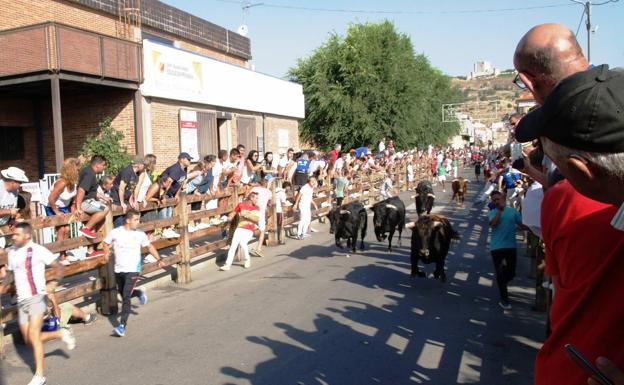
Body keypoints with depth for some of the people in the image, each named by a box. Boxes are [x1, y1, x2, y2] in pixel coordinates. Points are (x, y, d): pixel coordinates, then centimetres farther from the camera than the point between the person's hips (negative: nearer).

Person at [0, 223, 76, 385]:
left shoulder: (38, 250, -12)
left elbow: (59, 267, -10)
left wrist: (54, 283, -27)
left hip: (36, 298, -7)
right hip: (21, 300, 7)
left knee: (33, 336, -11)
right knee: (28, 339, 8)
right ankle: (62, 334, 29)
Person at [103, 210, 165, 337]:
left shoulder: (140, 234, -1)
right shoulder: (115, 232, -4)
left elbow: (149, 246, 13)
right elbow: (106, 243, 12)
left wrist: (159, 259, 6)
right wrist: (106, 253, -7)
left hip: (133, 270, -3)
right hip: (118, 270, 3)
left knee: (126, 298, -13)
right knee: (123, 295, 19)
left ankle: (122, 326, -10)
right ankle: (139, 293, 50)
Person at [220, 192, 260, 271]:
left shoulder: (256, 208, 3)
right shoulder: (241, 205, 5)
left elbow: (257, 220, -9)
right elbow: (234, 213, 18)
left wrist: (247, 215, -19)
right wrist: (229, 218, 0)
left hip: (249, 230, -2)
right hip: (240, 228, 2)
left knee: (242, 243, -24)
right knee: (233, 245, -10)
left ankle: (247, 259, 2)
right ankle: (228, 265, -8)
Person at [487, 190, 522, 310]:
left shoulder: (513, 211, 3)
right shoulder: (492, 213, 0)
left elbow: (522, 223, 4)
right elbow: (493, 224, -20)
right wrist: (500, 210, -18)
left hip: (511, 246, 2)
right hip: (497, 247, -2)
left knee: (511, 272, 9)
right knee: (500, 273, 1)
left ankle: (502, 283, 43)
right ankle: (504, 299, 13)